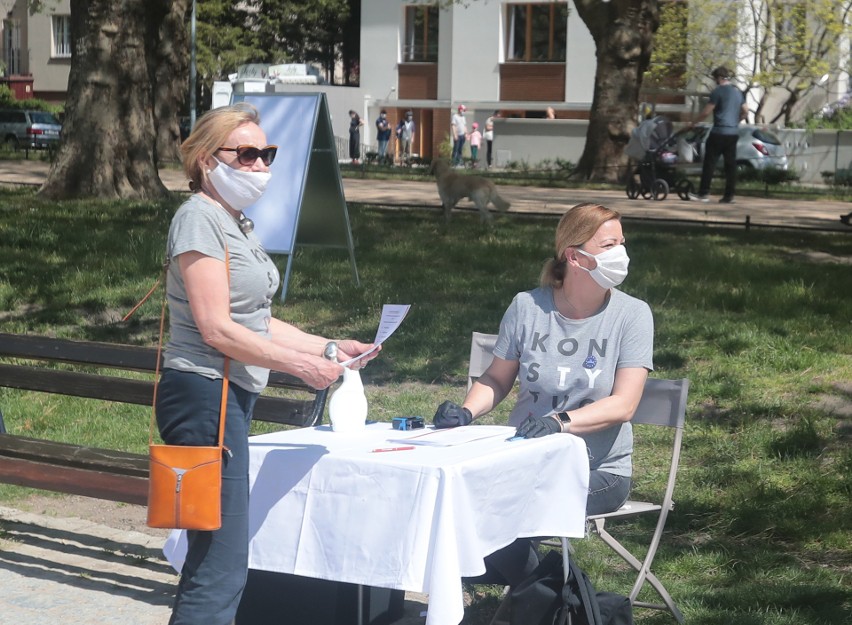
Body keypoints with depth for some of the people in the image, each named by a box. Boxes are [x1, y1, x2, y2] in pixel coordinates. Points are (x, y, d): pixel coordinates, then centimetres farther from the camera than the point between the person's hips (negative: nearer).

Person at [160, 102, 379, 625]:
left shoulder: (237, 223, 19)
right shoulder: (200, 218, -12)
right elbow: (217, 329, -18)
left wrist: (328, 346, 12)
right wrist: (302, 364, -14)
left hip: (232, 398, 10)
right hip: (205, 394, -10)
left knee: (214, 557, 12)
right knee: (223, 565, -12)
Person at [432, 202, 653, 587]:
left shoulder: (632, 315, -4)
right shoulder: (527, 307, 3)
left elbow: (623, 404, -13)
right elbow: (497, 379, 13)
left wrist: (560, 422, -29)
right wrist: (466, 413, -9)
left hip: (599, 471, -3)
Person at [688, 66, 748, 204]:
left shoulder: (718, 91, -9)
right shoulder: (738, 92, 14)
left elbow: (706, 111, -11)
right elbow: (745, 111, 18)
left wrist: (694, 120, 2)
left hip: (719, 132, -7)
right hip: (734, 133, 7)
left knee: (709, 163, -2)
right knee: (731, 164, 5)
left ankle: (703, 193, -2)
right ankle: (729, 196, 4)